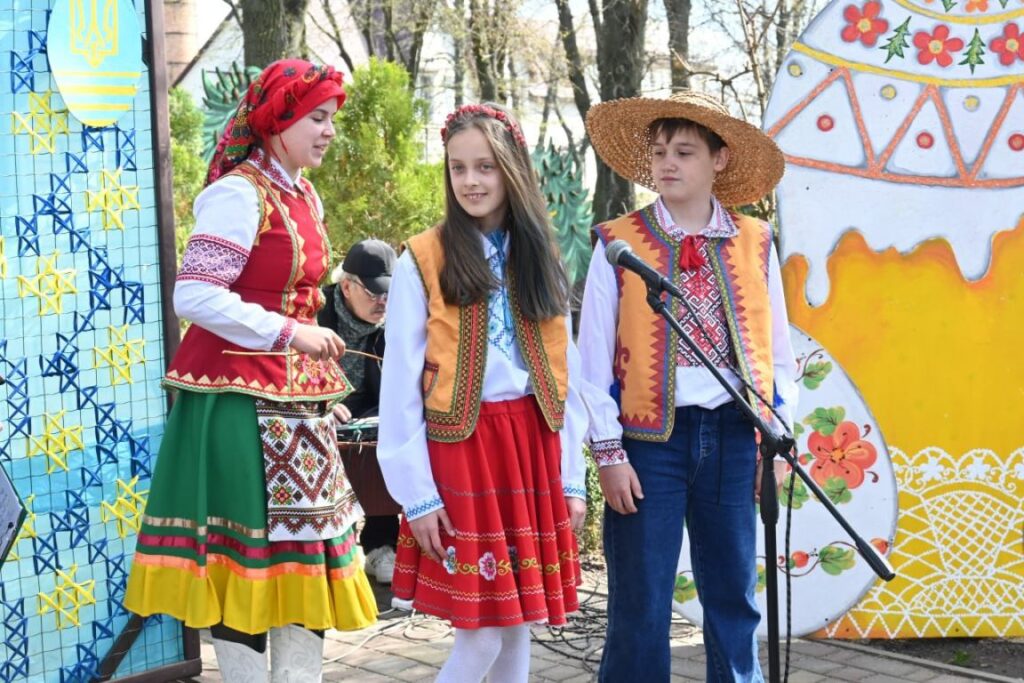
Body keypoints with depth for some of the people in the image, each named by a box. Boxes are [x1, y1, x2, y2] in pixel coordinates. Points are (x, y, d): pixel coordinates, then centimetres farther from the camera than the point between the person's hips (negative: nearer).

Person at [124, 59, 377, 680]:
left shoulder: (304, 196, 14)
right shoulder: (239, 192, -12)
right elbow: (194, 295, -20)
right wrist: (290, 334, -17)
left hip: (295, 399, 9)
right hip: (239, 397, -9)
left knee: (306, 550, 9)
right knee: (248, 558, -2)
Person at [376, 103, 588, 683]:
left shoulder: (540, 260, 11)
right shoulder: (423, 260, -5)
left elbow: (567, 379, 11)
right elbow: (401, 388, -6)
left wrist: (573, 478, 7)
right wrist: (416, 493, -11)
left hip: (534, 447, 5)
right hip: (461, 449, -5)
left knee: (519, 627, 9)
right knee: (481, 632, -6)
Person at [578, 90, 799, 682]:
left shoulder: (755, 244, 6)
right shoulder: (619, 245, -1)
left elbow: (778, 351, 10)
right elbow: (593, 357, -2)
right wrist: (609, 453, -6)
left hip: (734, 434, 2)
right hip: (651, 436, -2)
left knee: (734, 596, 11)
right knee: (641, 604, 3)